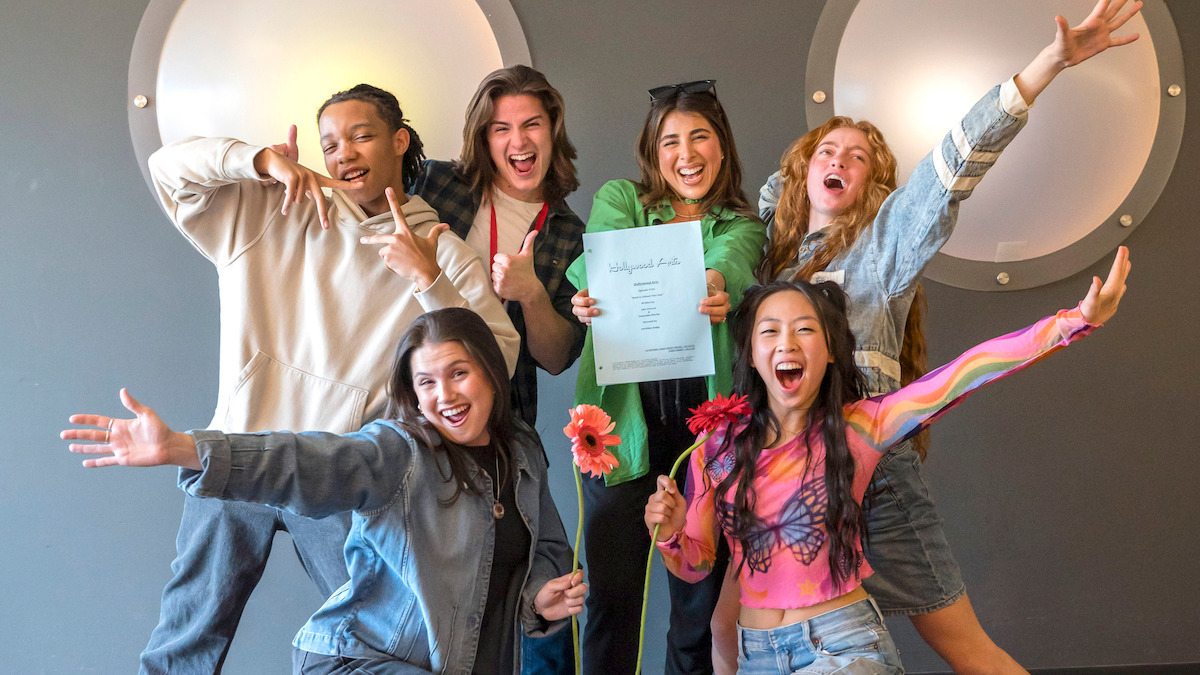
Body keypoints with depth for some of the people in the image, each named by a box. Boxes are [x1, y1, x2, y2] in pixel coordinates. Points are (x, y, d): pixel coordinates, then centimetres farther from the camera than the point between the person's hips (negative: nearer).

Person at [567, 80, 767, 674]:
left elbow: (728, 261, -12)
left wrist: (715, 285, -36)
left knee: (703, 594, 7)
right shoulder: (619, 199, 12)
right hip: (625, 416, -1)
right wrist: (595, 297, -33)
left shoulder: (743, 225, 13)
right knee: (611, 592, 1)